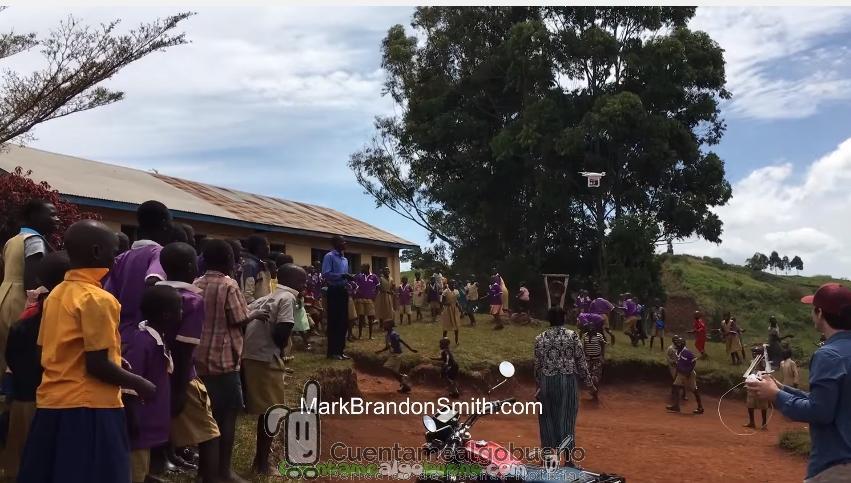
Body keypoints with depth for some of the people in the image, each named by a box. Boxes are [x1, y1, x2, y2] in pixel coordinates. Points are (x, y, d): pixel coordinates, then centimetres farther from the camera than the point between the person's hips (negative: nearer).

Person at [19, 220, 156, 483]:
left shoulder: (55, 294, 10)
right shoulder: (98, 299, -15)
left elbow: (50, 353, 14)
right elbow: (96, 365, -19)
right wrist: (139, 384, -7)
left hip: (51, 404, 8)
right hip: (88, 408, -8)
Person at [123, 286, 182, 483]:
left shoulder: (157, 340, 6)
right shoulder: (141, 342, -23)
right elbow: (128, 390, -23)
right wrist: (134, 428, -20)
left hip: (147, 428, 9)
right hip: (139, 430, -9)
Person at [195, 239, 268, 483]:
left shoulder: (197, 284, 8)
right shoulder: (229, 285, -11)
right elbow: (239, 319, -14)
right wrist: (255, 315, 5)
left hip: (200, 358, 7)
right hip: (223, 358, -7)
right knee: (228, 414, 1)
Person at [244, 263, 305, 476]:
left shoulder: (268, 297, 18)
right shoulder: (288, 298, -7)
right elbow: (281, 331, -19)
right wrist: (280, 350, 0)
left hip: (250, 355, 9)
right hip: (266, 358, -9)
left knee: (265, 408, 21)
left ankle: (263, 452, 34)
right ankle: (262, 462, 10)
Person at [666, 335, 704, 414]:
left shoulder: (687, 352, -21)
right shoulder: (678, 352, 6)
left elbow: (694, 362, -20)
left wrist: (689, 372, -22)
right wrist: (676, 374, 19)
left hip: (689, 375, -9)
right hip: (681, 374, 9)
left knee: (694, 390, 0)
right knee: (675, 387, 4)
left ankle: (700, 408, 10)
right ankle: (675, 406, 8)